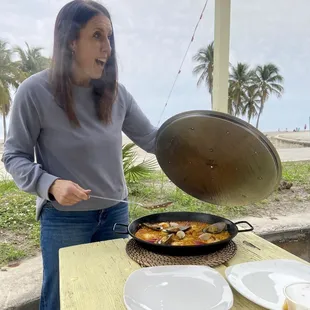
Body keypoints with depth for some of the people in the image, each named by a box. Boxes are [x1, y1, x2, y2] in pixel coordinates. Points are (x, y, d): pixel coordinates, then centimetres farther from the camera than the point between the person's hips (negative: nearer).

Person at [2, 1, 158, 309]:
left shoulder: (115, 92, -2)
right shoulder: (35, 91, -14)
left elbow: (152, 139, 4)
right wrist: (50, 184, -25)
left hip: (115, 213, 4)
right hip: (64, 219, -4)